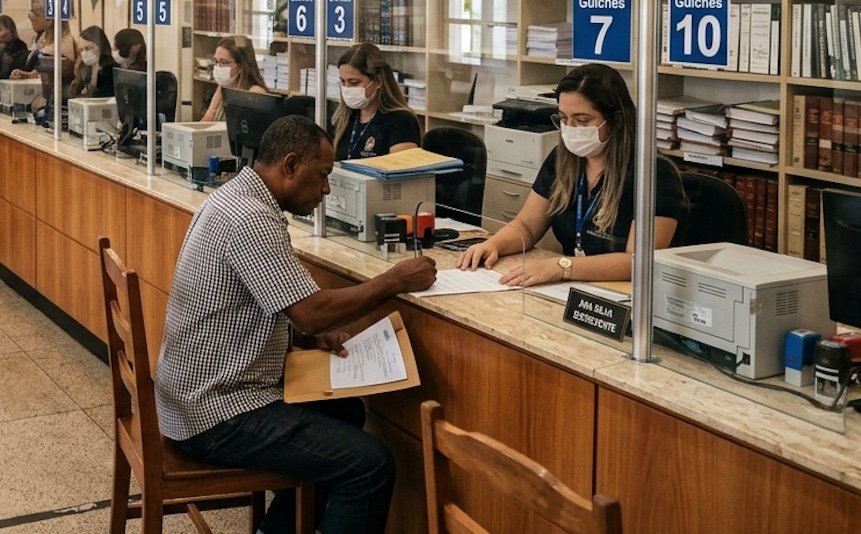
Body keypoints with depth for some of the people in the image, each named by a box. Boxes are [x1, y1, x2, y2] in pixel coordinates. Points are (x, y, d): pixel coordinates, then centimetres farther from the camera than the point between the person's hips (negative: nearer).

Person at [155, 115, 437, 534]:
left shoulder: (235, 198, 9)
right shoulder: (250, 219, -23)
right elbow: (312, 311, -25)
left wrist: (309, 335, 5)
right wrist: (394, 281, -14)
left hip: (202, 387, 11)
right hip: (216, 412, -11)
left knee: (345, 410, 24)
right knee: (370, 464, -14)